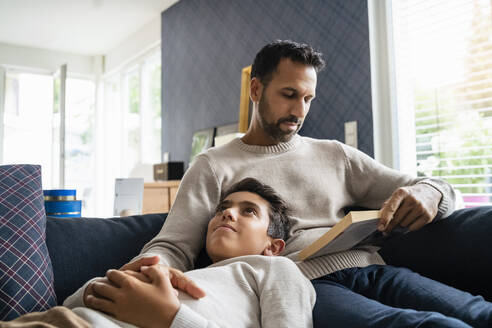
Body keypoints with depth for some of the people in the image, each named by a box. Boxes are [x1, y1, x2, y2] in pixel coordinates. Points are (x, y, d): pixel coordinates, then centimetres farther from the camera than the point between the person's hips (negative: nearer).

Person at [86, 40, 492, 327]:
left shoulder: (334, 154, 22)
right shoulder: (214, 166, 13)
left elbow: (438, 189, 22)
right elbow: (172, 245, 3)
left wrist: (428, 192, -5)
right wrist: (155, 266, -23)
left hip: (370, 270, 5)